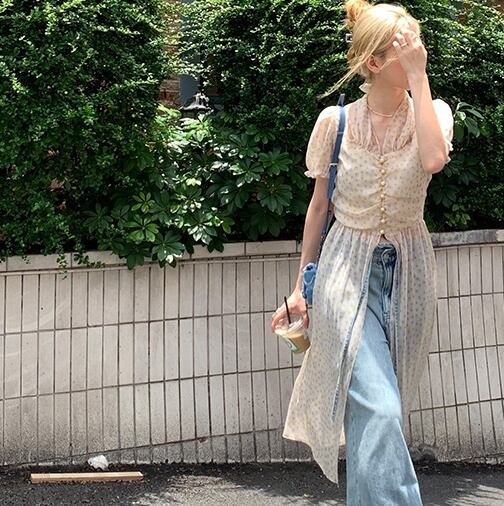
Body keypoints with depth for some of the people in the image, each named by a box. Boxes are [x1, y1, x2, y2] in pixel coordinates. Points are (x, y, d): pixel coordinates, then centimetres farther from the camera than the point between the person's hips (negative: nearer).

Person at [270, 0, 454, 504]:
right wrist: (303, 285, 8)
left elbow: (433, 159, -26)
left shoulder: (432, 112, -2)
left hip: (408, 272, 2)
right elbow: (318, 205, 6)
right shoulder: (336, 121, -4)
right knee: (377, 410, -15)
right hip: (349, 270, -2)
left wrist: (419, 76, -22)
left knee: (381, 408, 12)